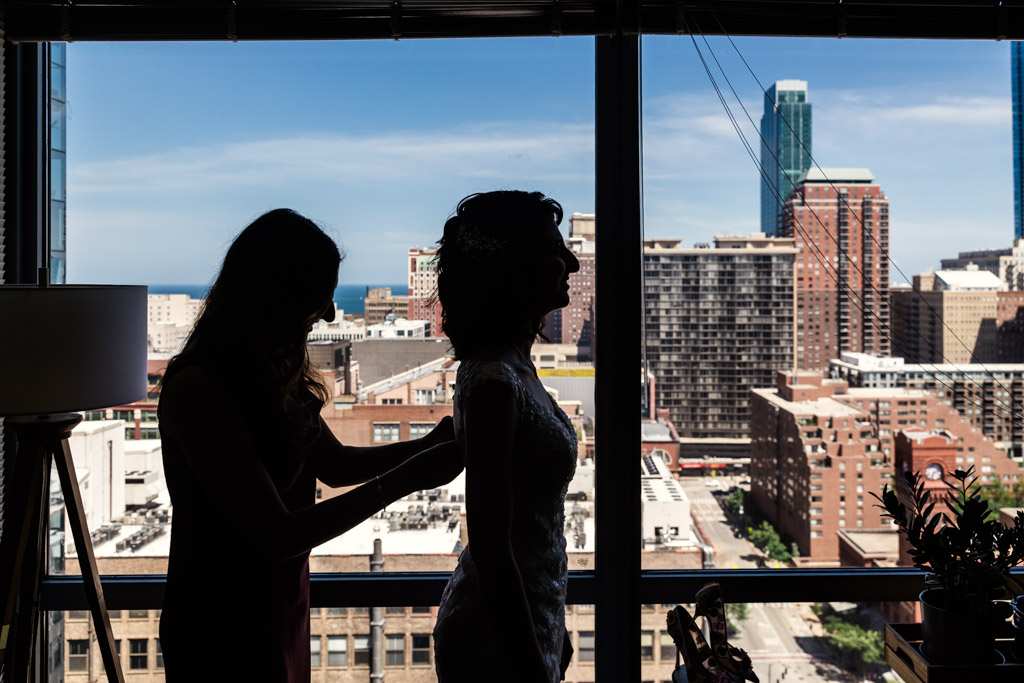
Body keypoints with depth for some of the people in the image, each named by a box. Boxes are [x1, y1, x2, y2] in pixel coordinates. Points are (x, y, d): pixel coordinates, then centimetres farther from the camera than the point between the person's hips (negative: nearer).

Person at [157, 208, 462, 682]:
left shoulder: (271, 376, 3)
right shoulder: (199, 388, -25)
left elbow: (335, 464, 12)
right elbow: (276, 535, -26)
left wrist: (424, 447, -3)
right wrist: (405, 480, -25)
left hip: (281, 609, 8)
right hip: (225, 628, -8)